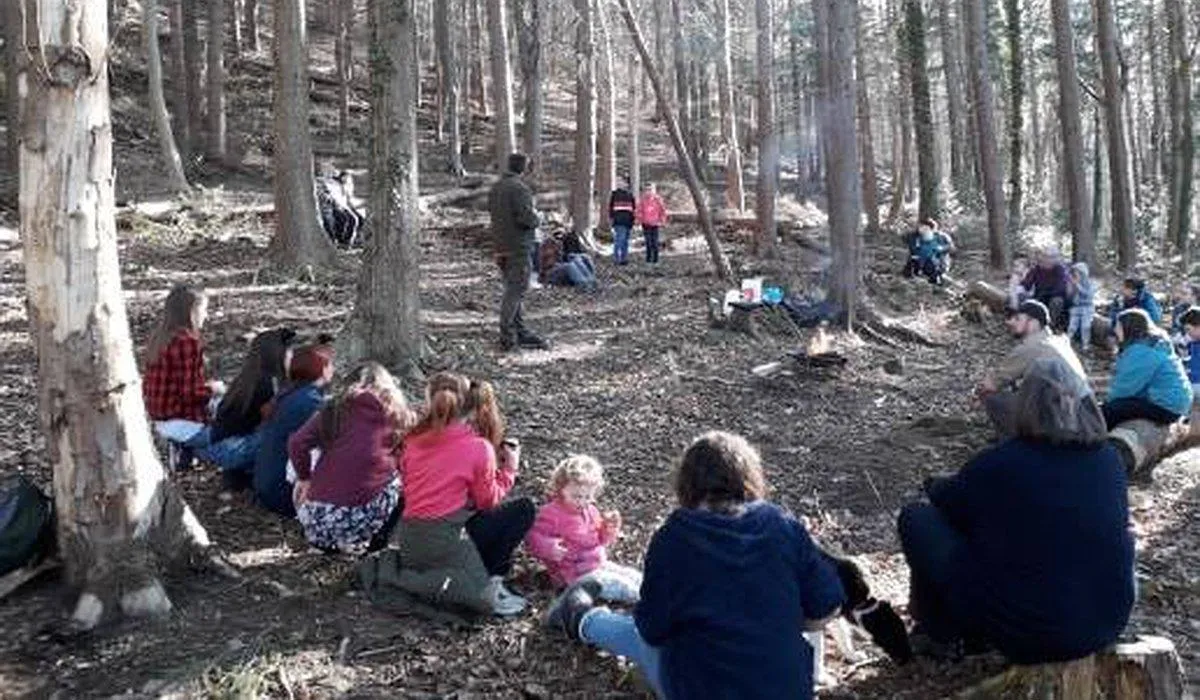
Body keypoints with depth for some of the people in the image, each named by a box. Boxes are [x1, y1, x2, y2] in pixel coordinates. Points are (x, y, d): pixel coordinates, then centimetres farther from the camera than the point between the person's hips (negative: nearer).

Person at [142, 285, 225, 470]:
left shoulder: (159, 337, 6)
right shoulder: (188, 342, -21)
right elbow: (191, 393, -23)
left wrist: (205, 385, 12)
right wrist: (213, 389, -3)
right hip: (182, 423, -9)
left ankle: (183, 445, 11)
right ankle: (188, 448, -3)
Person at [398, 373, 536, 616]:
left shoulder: (413, 442, 4)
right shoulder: (479, 447, -9)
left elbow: (409, 490, 14)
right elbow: (489, 502, 0)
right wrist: (509, 469, 13)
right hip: (445, 548, -6)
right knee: (523, 509, 7)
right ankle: (489, 582, 0)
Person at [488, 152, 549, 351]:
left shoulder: (496, 187, 13)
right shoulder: (519, 187, -15)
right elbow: (526, 217, -23)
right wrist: (536, 218, -1)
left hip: (501, 244, 9)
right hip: (519, 247, -9)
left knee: (513, 289, 13)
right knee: (516, 290, -6)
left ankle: (520, 332, 19)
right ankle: (507, 335, -7)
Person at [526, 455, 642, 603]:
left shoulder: (590, 511, 10)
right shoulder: (551, 513, -15)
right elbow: (533, 537, -20)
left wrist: (609, 528, 1)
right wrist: (550, 548, -38)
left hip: (600, 564, 9)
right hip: (576, 574, -9)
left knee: (635, 576, 0)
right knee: (621, 585, -23)